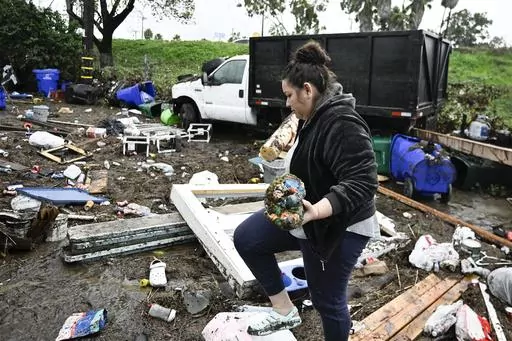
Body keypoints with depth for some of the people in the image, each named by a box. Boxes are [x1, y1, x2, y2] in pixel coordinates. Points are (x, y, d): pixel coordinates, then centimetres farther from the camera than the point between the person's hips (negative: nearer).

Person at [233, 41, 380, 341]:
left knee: (328, 300, 8)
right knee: (246, 238, 5)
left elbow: (363, 182, -34)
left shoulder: (342, 124, -27)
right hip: (303, 216, 10)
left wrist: (315, 211, -44)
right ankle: (284, 311, 17)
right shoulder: (315, 116, 6)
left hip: (338, 228, -10)